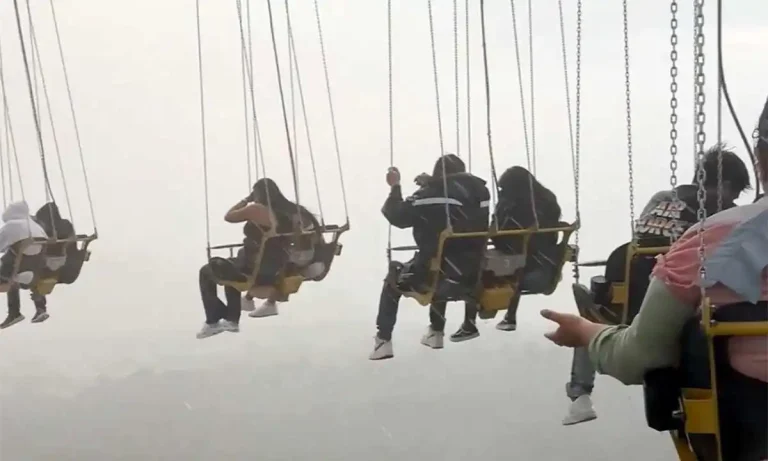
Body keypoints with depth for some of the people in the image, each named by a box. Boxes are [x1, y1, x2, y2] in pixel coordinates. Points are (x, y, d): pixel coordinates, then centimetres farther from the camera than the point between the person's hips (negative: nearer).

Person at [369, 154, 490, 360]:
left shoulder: (430, 193, -9)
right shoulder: (478, 190, 2)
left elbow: (398, 217, -3)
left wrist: (395, 187, 13)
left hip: (436, 270, -5)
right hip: (473, 271, 5)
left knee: (394, 279, 22)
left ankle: (383, 341, 14)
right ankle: (436, 332, 47)